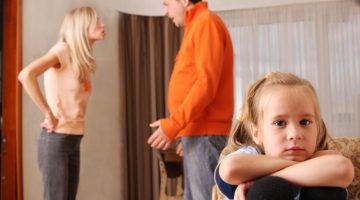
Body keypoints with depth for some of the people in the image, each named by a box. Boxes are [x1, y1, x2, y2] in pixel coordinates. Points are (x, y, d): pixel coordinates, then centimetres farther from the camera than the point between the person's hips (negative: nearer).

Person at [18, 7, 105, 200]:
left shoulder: (82, 58, 13)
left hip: (74, 140, 8)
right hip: (56, 140, -8)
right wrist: (49, 114, -19)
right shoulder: (63, 49, -10)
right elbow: (26, 75, -25)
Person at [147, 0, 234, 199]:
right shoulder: (196, 26, 21)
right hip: (196, 131, 10)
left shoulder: (206, 22, -8)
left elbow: (207, 82, -18)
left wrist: (173, 123, -18)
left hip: (204, 132, -10)